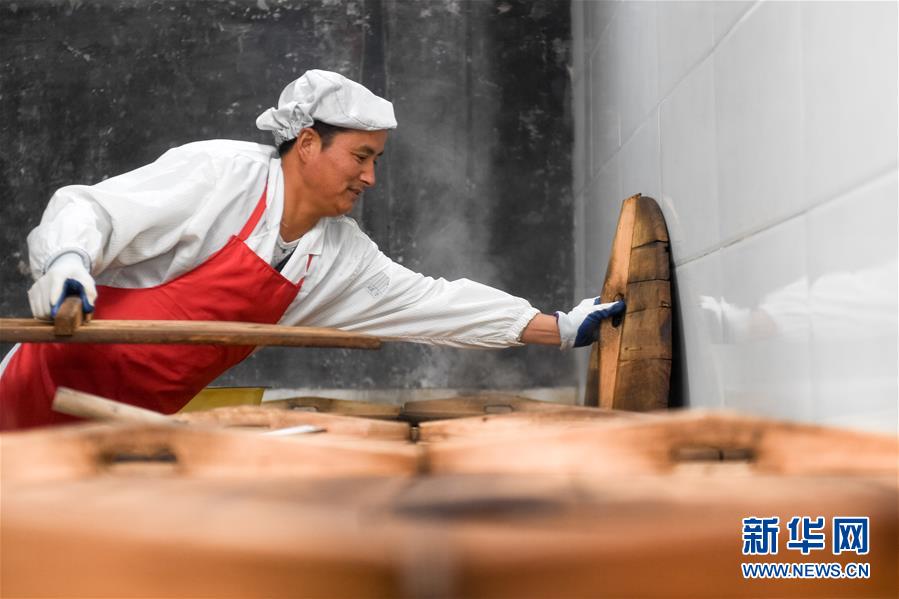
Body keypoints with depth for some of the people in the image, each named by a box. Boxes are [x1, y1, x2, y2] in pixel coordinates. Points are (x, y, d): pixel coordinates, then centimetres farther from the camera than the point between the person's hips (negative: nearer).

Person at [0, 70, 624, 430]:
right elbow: (86, 210, -18)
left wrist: (562, 328, 4)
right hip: (58, 385, -7)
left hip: (136, 416, 7)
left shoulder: (342, 255, 4)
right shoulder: (218, 173, -17)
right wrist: (67, 262, -41)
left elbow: (429, 300, 6)